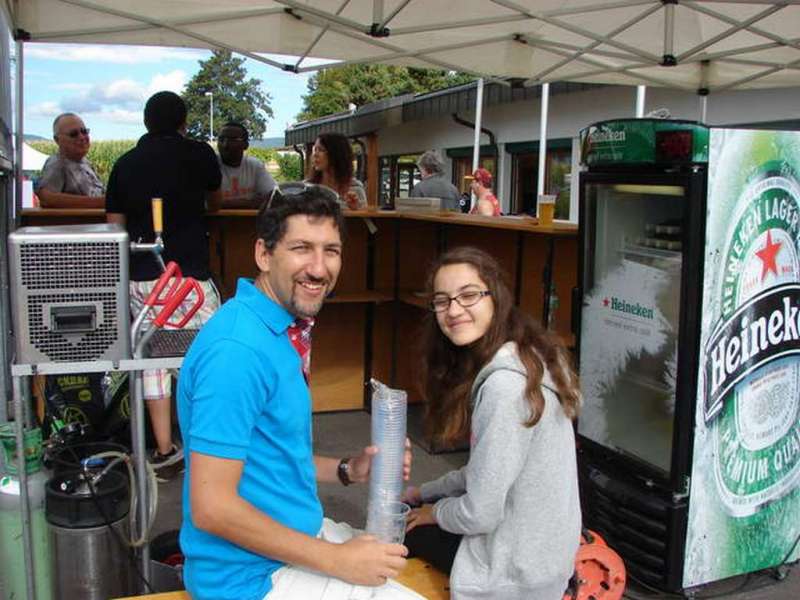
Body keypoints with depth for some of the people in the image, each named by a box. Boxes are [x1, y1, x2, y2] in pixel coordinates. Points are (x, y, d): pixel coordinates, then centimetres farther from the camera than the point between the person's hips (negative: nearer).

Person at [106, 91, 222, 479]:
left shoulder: (125, 164, 11)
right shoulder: (198, 153, 3)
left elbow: (115, 226, 10)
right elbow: (214, 204, 20)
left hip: (140, 278, 4)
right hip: (188, 273, -4)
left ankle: (164, 452, 15)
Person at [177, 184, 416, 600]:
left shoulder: (277, 330, 4)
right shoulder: (238, 348, -25)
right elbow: (212, 508, -26)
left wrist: (347, 470, 1)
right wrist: (337, 560, -20)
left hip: (298, 535, 9)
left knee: (403, 565, 21)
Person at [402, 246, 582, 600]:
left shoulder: (504, 384, -28)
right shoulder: (527, 357, 1)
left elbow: (480, 514, -24)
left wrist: (434, 512, -4)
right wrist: (425, 493, 13)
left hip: (518, 568, -8)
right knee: (409, 509, 24)